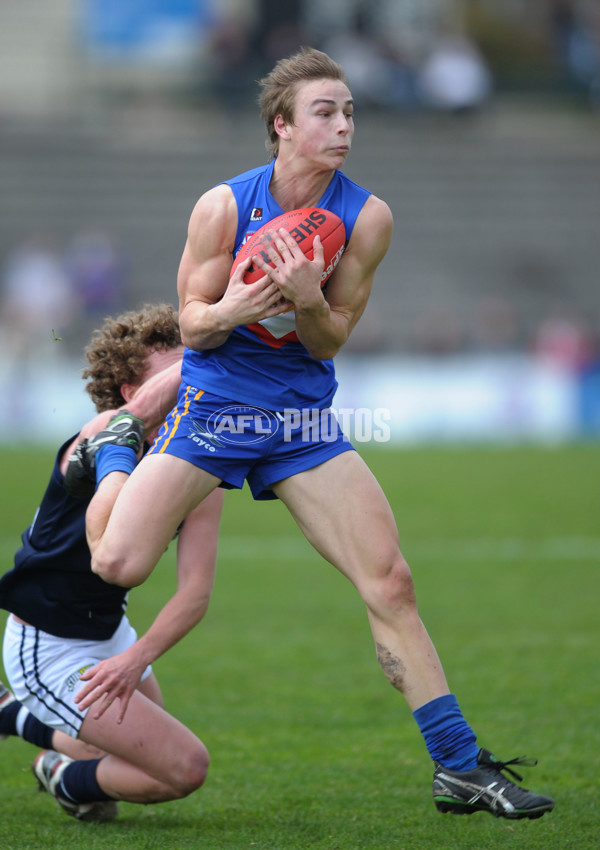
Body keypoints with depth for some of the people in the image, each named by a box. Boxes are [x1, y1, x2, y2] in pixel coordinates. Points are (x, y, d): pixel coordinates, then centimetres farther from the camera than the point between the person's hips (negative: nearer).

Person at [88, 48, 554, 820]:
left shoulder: (366, 218, -5)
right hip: (211, 408, -2)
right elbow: (191, 327, -3)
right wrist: (233, 308, -26)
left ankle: (459, 767, 2)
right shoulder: (224, 206, -10)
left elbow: (331, 342, -1)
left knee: (391, 583, -6)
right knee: (115, 565, -16)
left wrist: (307, 301, -24)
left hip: (302, 418, 2)